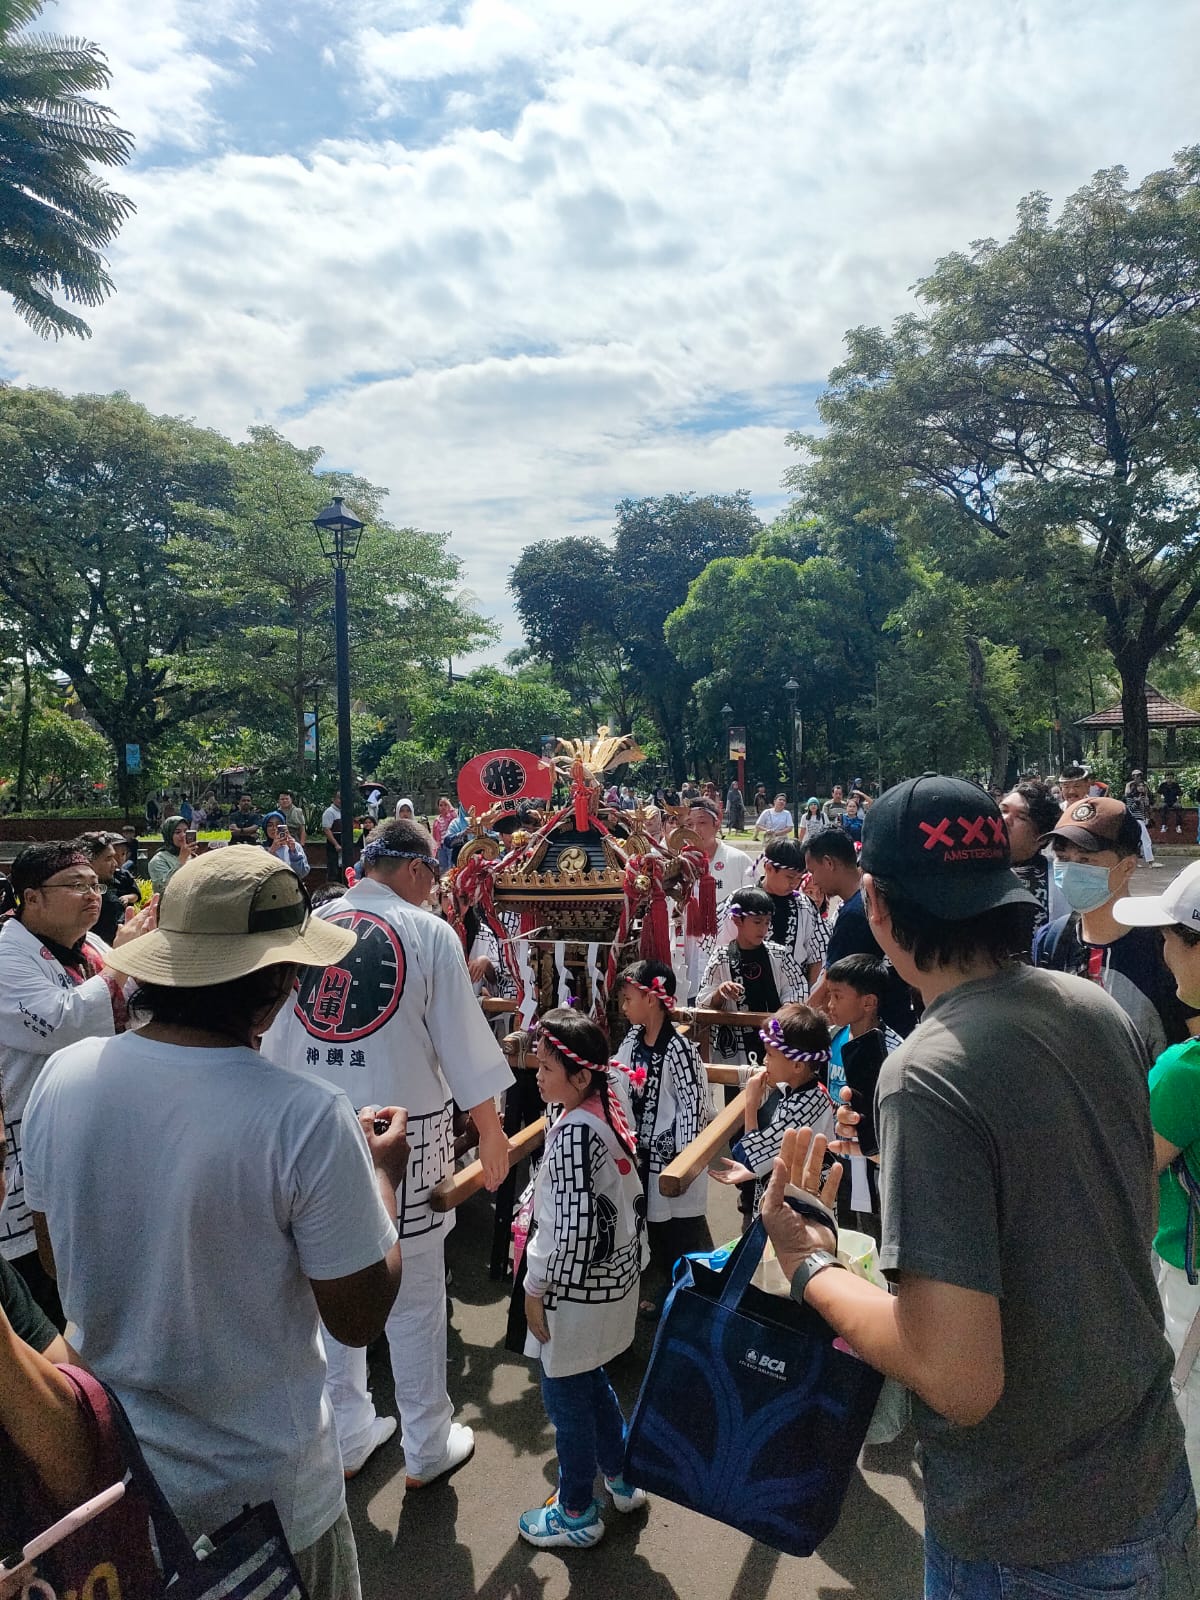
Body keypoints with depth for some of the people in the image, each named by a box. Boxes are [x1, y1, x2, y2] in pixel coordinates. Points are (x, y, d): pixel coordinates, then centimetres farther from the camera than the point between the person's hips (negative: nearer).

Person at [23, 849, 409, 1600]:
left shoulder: (63, 1077, -16)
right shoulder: (306, 1115, -31)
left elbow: (56, 1256, 2)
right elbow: (360, 1318, -18)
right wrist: (384, 1177, -4)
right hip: (263, 1487, -4)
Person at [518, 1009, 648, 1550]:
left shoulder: (573, 1131, -27)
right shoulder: (607, 1112, -2)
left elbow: (575, 1227, -28)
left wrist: (537, 1287, -16)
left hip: (577, 1287, -8)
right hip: (613, 1276, 8)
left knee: (565, 1394, 12)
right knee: (589, 1382, 27)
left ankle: (577, 1514, 30)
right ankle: (621, 1478, 43)